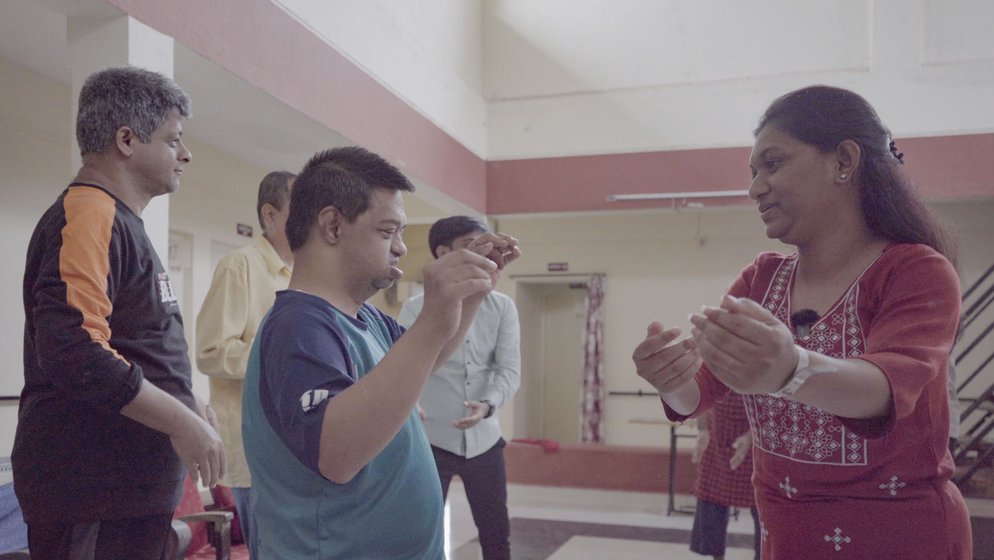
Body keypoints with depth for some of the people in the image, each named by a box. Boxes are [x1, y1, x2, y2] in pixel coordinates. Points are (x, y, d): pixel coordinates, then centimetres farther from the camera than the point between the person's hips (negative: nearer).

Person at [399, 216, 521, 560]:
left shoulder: (503, 307, 3)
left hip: (484, 439, 3)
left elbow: (510, 369, -2)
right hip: (430, 439, -2)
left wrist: (488, 404, -22)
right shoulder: (416, 308, -4)